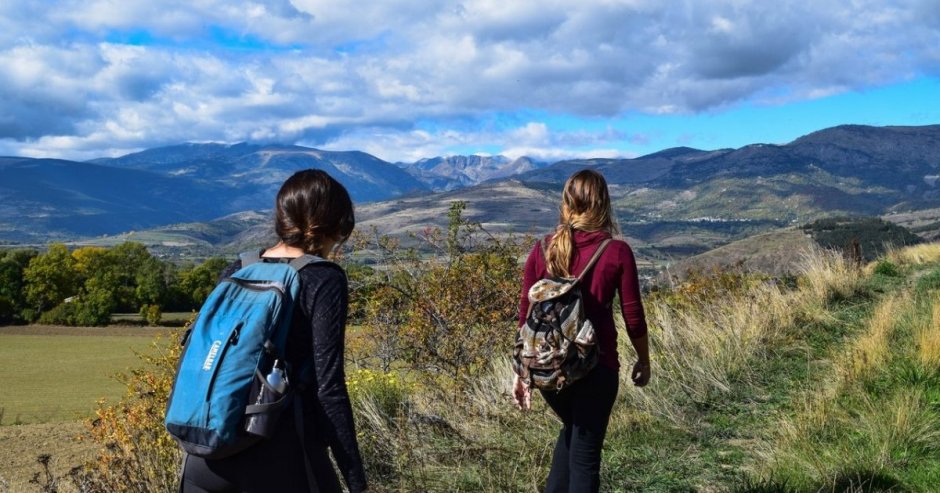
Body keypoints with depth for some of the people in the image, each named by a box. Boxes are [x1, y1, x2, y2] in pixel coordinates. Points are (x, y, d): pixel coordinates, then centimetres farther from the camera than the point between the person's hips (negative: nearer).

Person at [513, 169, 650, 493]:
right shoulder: (617, 252, -8)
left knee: (572, 429, 29)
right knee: (585, 453, 10)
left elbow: (526, 315, 1)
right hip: (595, 366, -3)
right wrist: (644, 361, 13)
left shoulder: (543, 250, -1)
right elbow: (633, 317, -3)